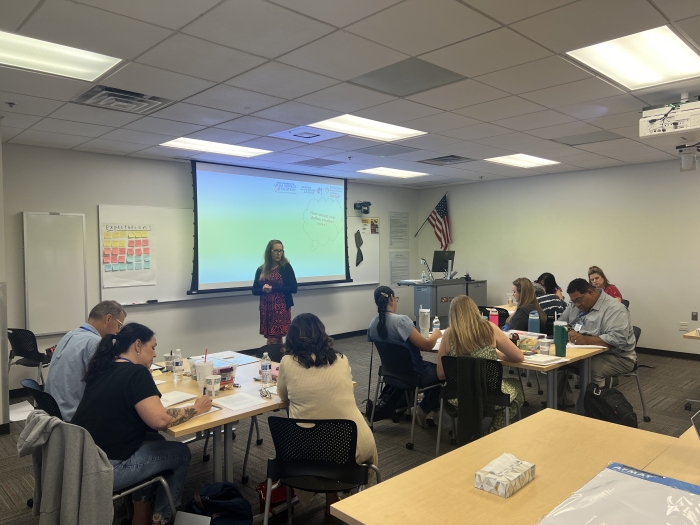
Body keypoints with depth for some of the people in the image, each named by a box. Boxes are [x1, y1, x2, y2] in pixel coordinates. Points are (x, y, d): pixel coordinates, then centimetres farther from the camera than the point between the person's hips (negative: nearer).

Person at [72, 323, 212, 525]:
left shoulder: (103, 367, 8)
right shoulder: (137, 373, -17)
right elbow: (160, 420, -25)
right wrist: (196, 408, -10)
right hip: (104, 469, -8)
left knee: (154, 439, 25)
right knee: (181, 453, 9)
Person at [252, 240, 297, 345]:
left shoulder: (286, 267, -3)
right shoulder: (261, 270, 6)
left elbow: (293, 288, -8)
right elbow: (254, 290, 10)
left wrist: (273, 289, -14)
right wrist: (263, 289, -12)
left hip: (281, 308, -3)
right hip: (266, 309, 3)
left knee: (274, 340, -5)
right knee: (272, 339, 5)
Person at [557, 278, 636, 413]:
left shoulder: (614, 309, -18)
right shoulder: (575, 305, 6)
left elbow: (618, 339, -29)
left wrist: (585, 339, -38)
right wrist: (568, 332, -15)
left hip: (617, 356, -7)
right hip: (586, 353, 7)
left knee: (592, 368, -36)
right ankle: (563, 402, 0)